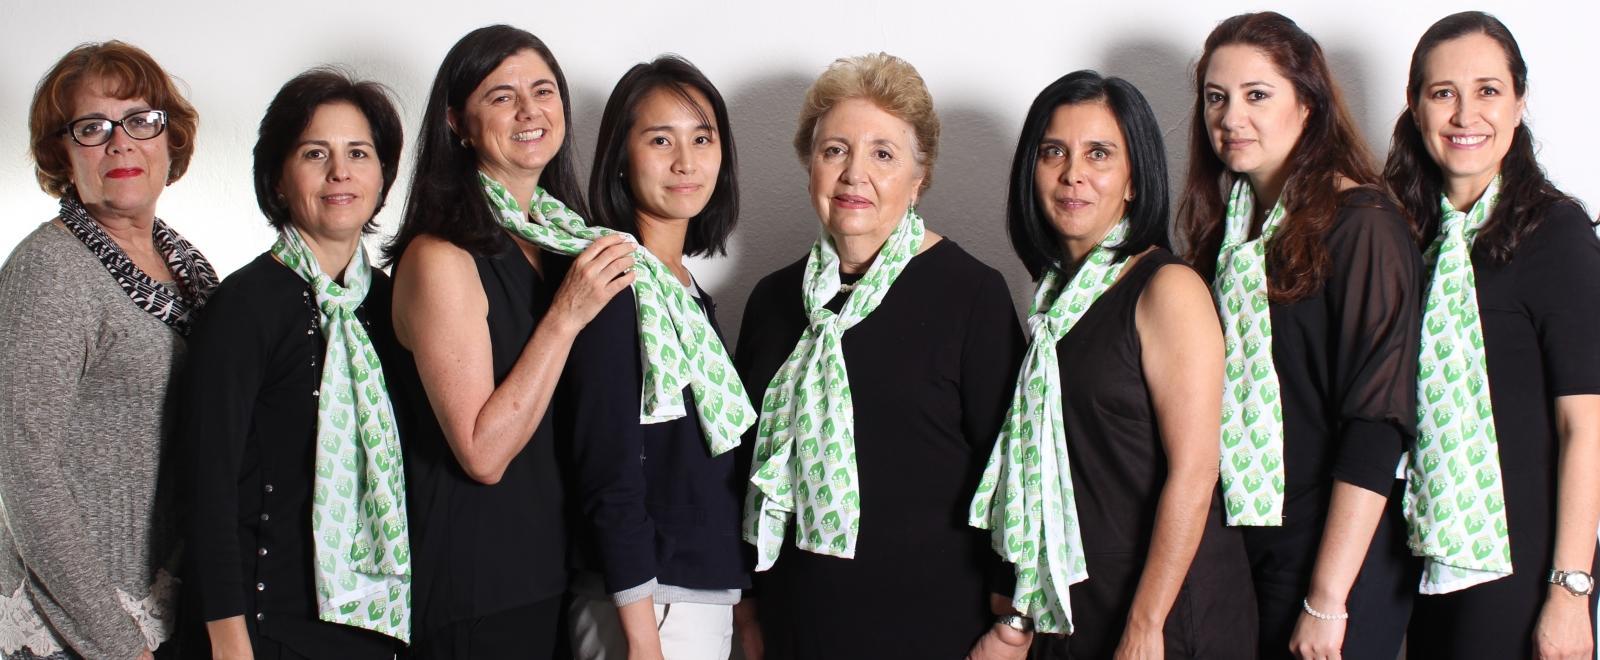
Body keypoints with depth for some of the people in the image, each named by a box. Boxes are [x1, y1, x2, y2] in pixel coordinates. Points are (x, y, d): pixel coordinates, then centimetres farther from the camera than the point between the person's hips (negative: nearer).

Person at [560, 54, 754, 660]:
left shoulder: (693, 296, 12)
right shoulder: (612, 286, -13)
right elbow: (610, 474, -17)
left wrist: (743, 608, 14)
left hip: (709, 597, 8)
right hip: (647, 604, -8)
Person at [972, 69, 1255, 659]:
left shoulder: (1168, 289, -12)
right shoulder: (1056, 292, 8)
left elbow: (1193, 471, -17)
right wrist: (1023, 612, 9)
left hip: (1174, 612, -6)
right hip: (1069, 610, 7)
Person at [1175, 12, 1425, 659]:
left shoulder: (1361, 226, -13)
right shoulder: (1230, 223, 8)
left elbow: (1377, 429, -17)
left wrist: (1328, 600, -18)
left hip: (1334, 554, -6)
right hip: (1237, 545, 6)